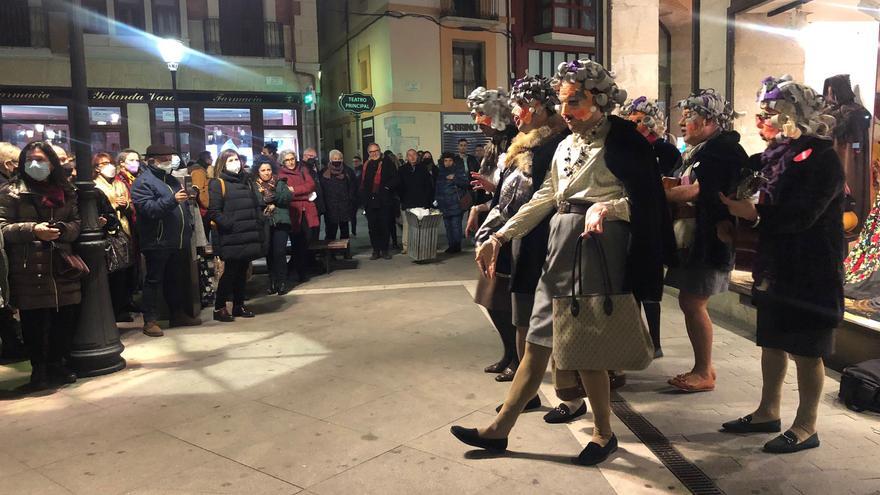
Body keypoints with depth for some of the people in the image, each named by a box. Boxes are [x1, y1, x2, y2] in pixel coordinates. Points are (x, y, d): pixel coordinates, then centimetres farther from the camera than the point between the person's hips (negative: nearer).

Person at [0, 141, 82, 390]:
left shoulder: (66, 191, 15)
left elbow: (76, 224, 12)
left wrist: (60, 229, -10)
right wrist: (33, 230, -18)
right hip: (29, 269, -3)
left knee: (65, 318, 4)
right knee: (34, 322, -1)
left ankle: (57, 363, 21)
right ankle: (39, 368, 14)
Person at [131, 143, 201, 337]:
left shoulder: (172, 179, 17)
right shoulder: (143, 182, -8)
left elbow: (183, 206, 26)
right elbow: (148, 208, -22)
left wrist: (189, 225, 14)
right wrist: (173, 200, -31)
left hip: (178, 241, 8)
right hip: (157, 242, -8)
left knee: (173, 279, 17)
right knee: (154, 281, 0)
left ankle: (177, 314, 26)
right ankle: (150, 321, 5)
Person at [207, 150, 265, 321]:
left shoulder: (247, 181, 18)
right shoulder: (217, 184, -2)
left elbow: (257, 205, 21)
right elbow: (214, 212, -9)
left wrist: (258, 223, 8)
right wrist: (230, 225, -17)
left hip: (249, 236, 6)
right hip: (230, 239, -6)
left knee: (242, 272, 12)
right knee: (230, 272, -3)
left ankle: (239, 305, 21)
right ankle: (219, 308, 8)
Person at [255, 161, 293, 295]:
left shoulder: (280, 183, 8)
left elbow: (288, 196, -7)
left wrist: (272, 195, -16)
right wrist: (266, 201, -17)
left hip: (280, 222, -1)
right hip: (264, 223, 1)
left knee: (279, 252, -8)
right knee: (269, 253, 4)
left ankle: (282, 282, 0)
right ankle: (272, 282, 13)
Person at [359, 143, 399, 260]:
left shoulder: (387, 163, 1)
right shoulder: (366, 165, 11)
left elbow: (395, 179, -3)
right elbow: (362, 183, 14)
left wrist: (387, 188, -14)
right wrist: (362, 197, 4)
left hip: (384, 201, -3)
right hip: (370, 201, 3)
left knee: (384, 226, 3)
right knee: (372, 227, 6)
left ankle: (385, 250, 13)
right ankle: (376, 250, 14)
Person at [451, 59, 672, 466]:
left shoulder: (621, 140, -5)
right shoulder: (567, 144, 16)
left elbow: (643, 199, -9)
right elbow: (545, 198, 14)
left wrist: (606, 207, -28)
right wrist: (499, 236, 9)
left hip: (597, 240, -7)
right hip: (561, 239, 7)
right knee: (539, 338, 9)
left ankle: (604, 434, 20)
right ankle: (499, 429, 15)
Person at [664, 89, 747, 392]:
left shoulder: (722, 149, -12)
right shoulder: (701, 150, 18)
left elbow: (698, 190, -18)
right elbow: (685, 187, 14)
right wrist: (674, 200, -7)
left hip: (709, 240, -9)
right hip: (693, 239, 9)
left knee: (693, 304, -6)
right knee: (690, 303, 11)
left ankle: (704, 373, 5)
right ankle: (703, 367, 20)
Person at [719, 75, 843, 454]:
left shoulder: (821, 158, -15)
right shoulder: (777, 154, 11)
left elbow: (803, 215, -24)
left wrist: (756, 215, -30)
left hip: (810, 271, -8)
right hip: (776, 264, 8)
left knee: (805, 348, 1)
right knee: (772, 340, 15)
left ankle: (806, 428, 14)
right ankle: (768, 412, 28)